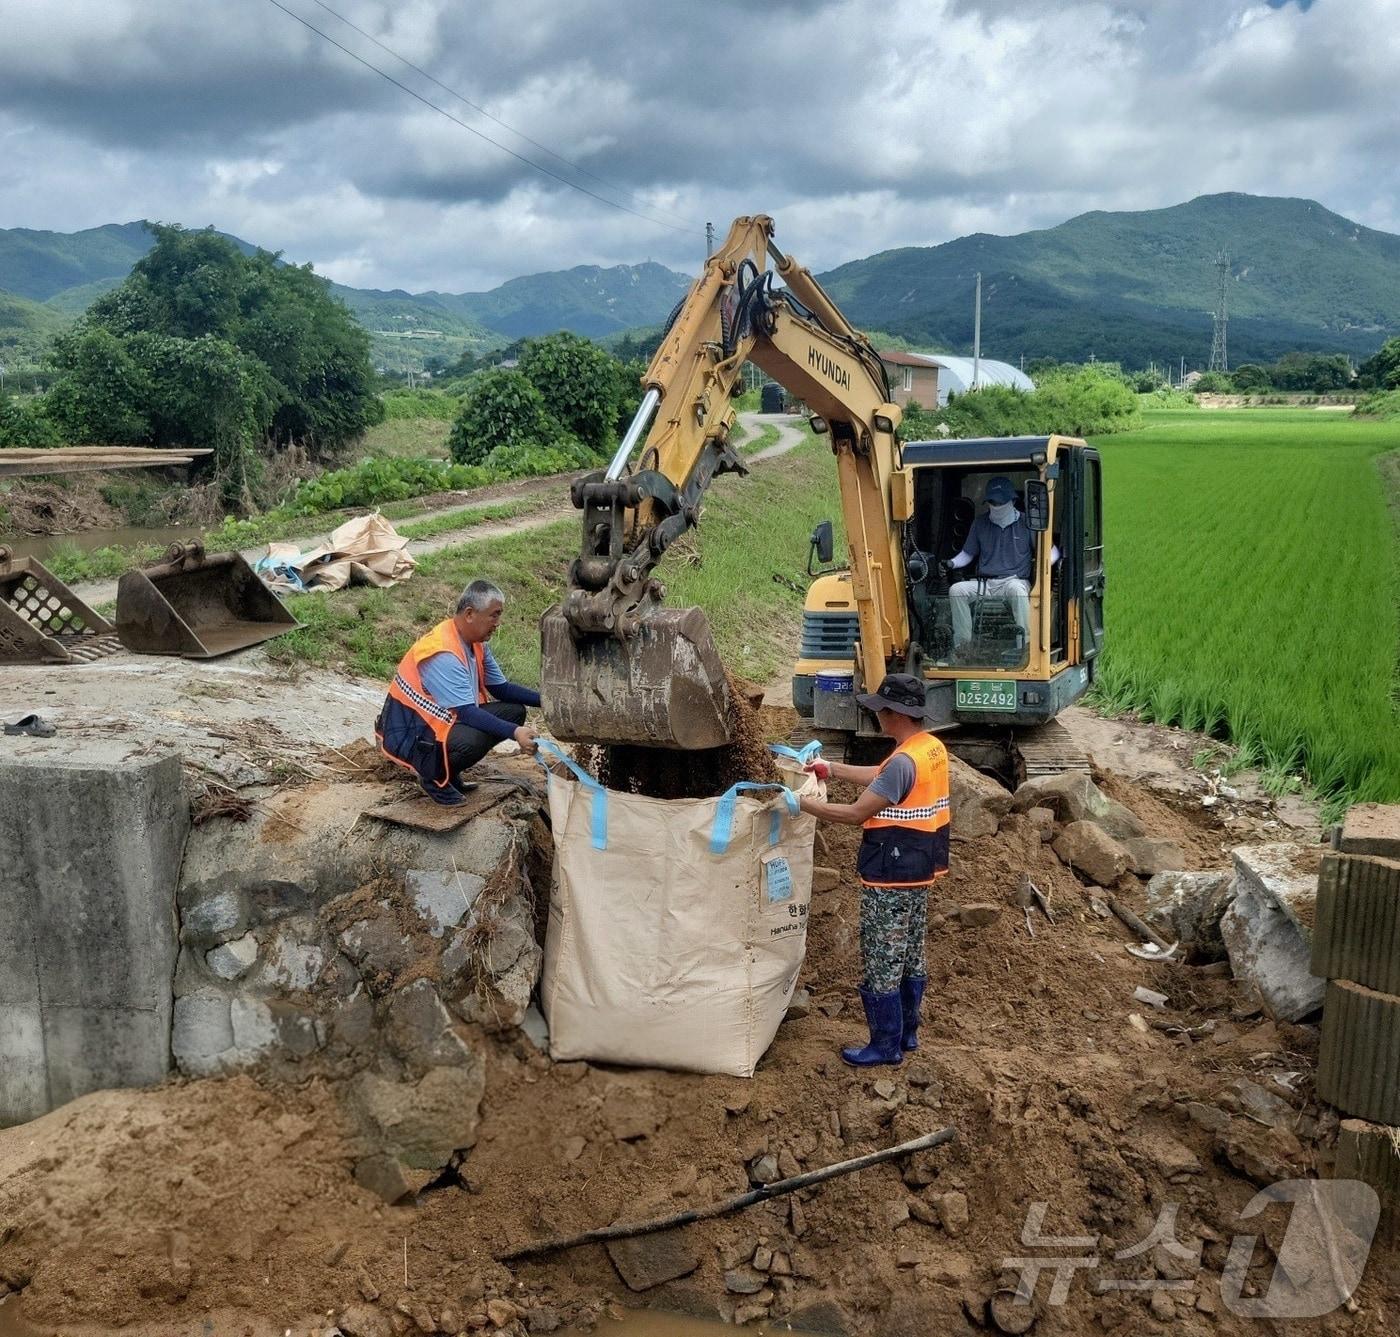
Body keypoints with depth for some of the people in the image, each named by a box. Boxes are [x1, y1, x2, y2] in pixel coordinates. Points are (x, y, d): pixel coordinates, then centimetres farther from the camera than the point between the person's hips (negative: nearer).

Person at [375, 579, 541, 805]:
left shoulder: (475, 643, 2)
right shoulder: (443, 653, -27)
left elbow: (502, 689, 9)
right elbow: (468, 713, -30)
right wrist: (514, 732, -37)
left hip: (443, 720, 10)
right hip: (409, 733, -10)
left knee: (514, 711, 0)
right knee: (472, 739, -37)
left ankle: (447, 768, 8)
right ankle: (433, 776, -5)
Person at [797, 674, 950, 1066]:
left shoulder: (904, 761, -26)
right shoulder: (934, 748, 3)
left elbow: (856, 813, -23)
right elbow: (880, 778, 16)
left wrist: (801, 804, -16)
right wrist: (832, 768, 18)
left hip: (890, 879, -10)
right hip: (920, 871, 10)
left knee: (881, 963, 4)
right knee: (911, 956, 20)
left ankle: (886, 1045, 15)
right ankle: (907, 1032, 33)